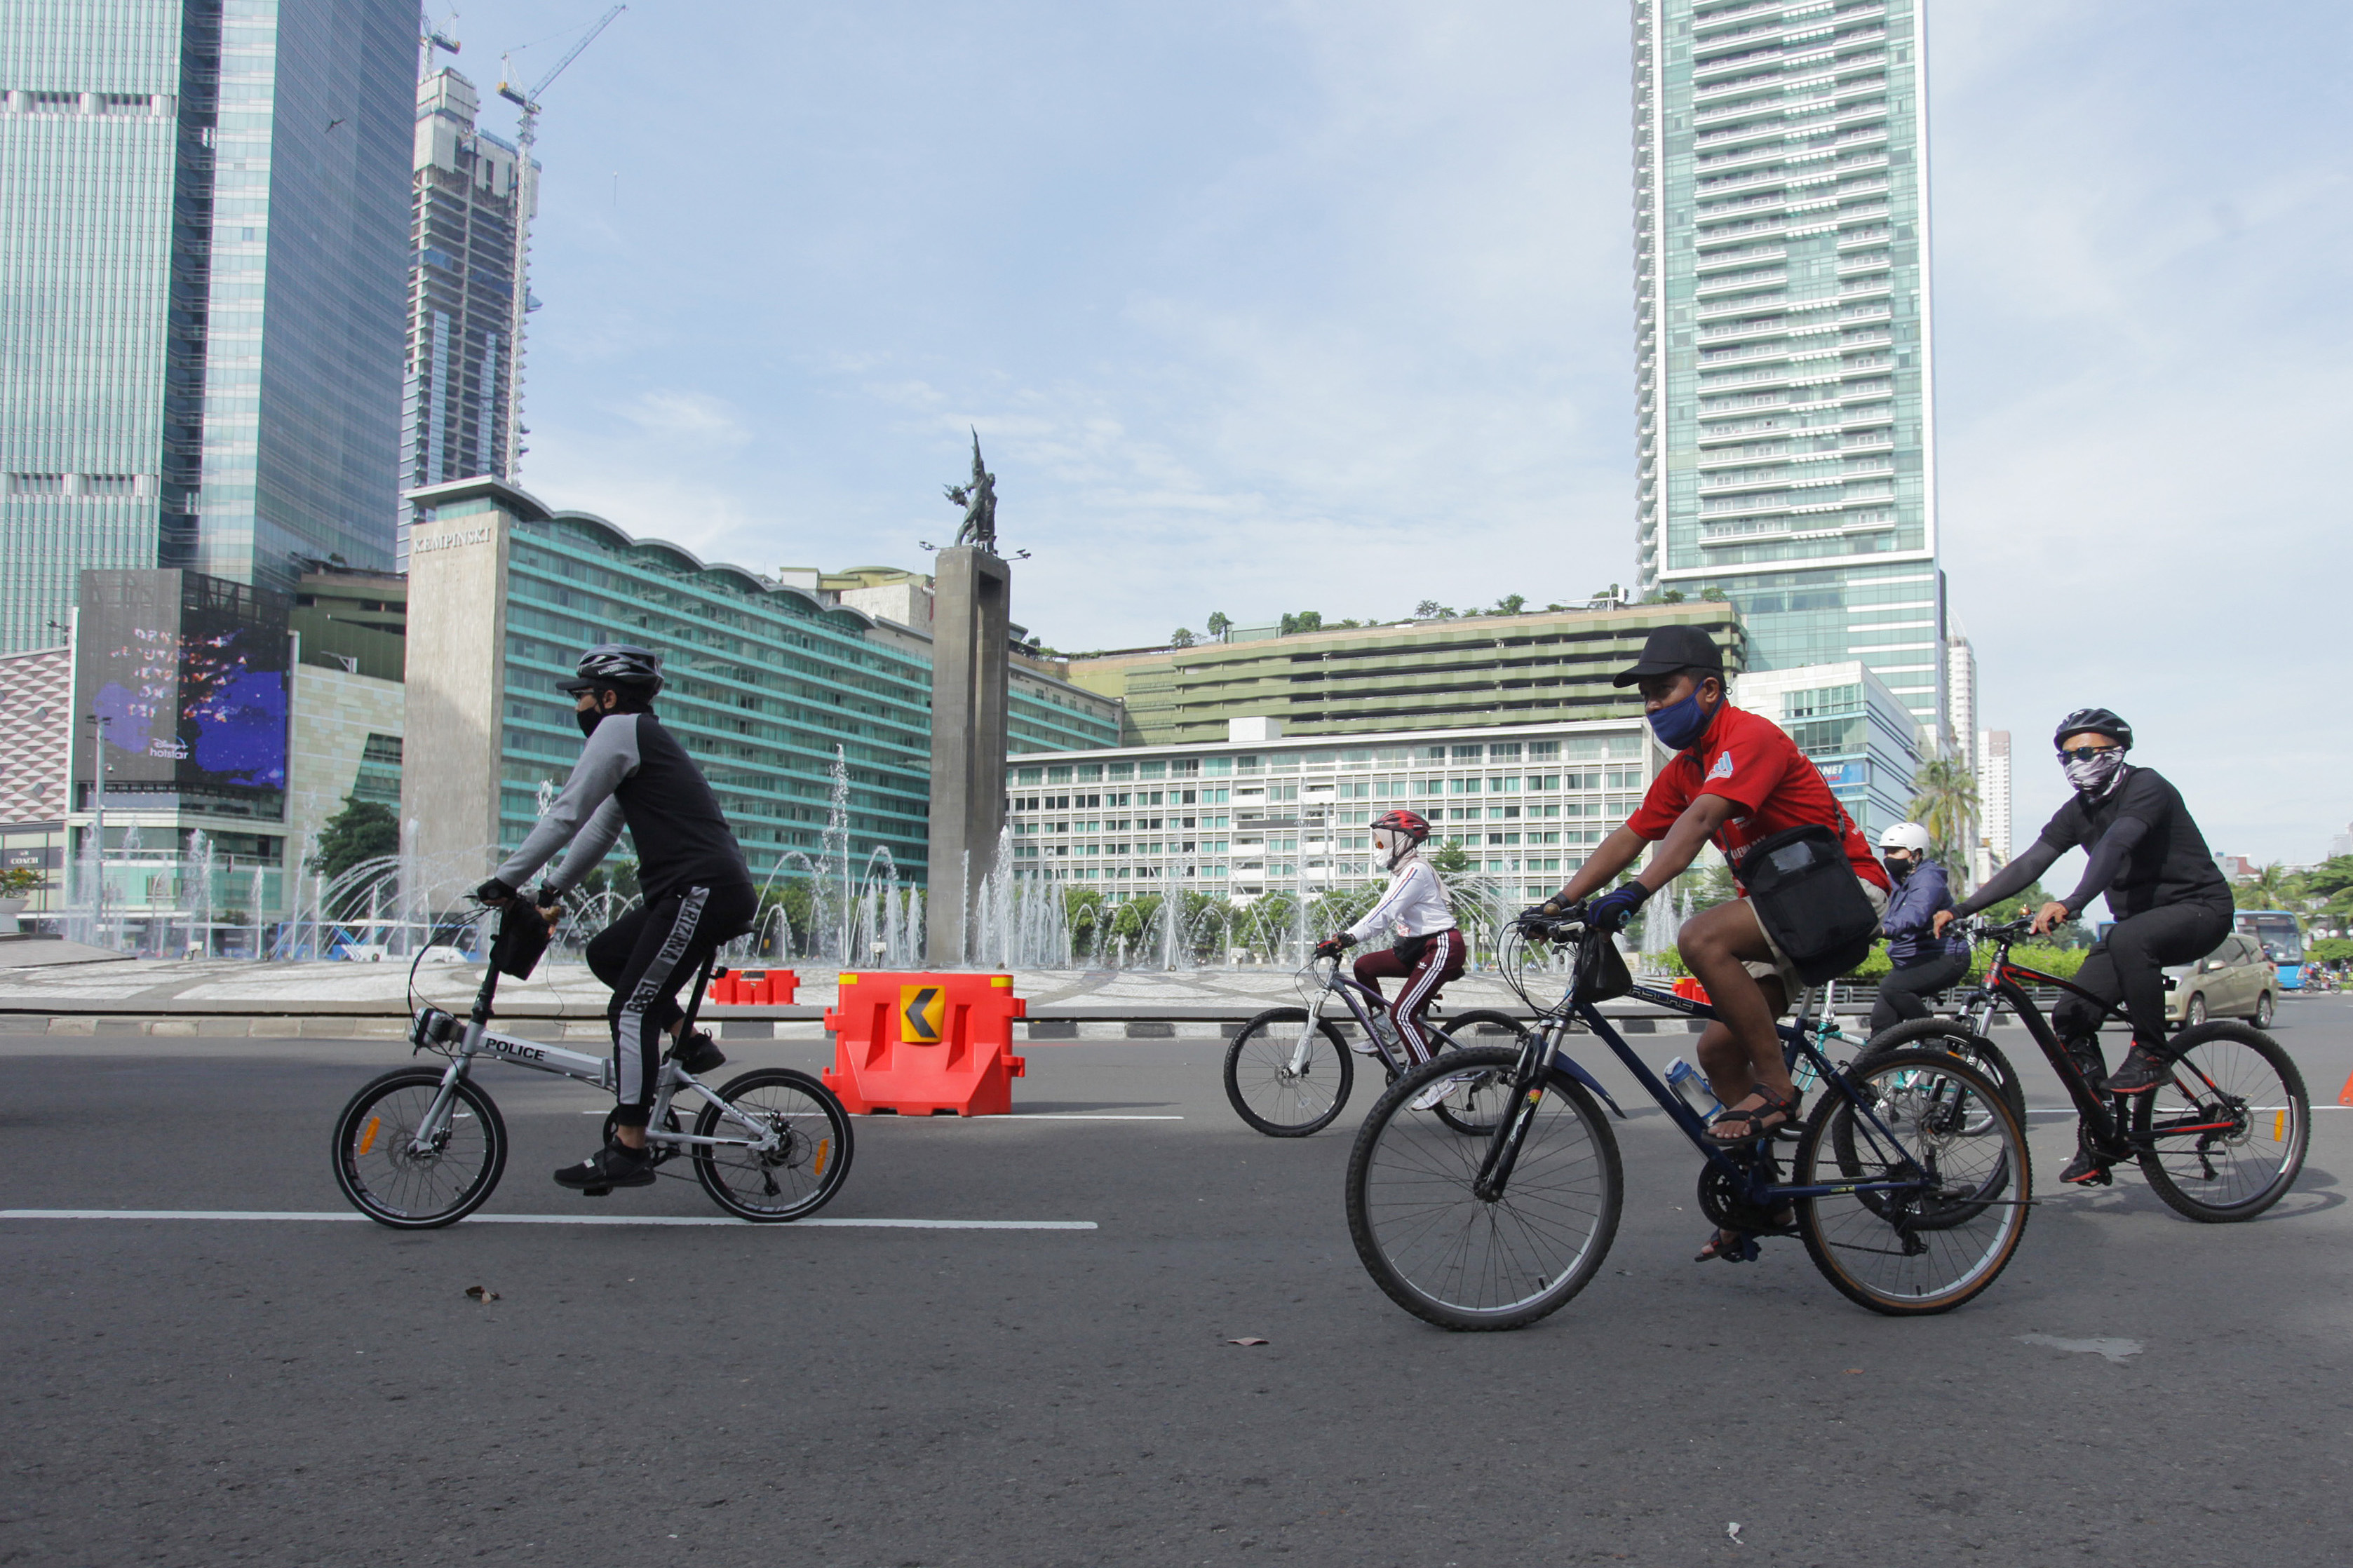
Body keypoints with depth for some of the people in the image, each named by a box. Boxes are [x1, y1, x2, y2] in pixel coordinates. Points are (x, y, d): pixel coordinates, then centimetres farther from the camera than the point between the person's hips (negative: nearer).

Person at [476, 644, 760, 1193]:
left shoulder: (621, 730, -3)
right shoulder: (642, 738, 26)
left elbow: (567, 815, -7)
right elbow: (600, 829, 29)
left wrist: (506, 880, -2)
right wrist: (553, 891, 27)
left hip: (704, 890, -10)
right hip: (702, 893, 10)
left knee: (631, 1010, -8)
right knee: (605, 954, 18)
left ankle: (628, 1152, -8)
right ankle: (690, 1042, 13)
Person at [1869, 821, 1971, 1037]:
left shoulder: (1928, 878, -17)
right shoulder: (1894, 881, 13)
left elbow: (1916, 914, -36)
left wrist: (1884, 929, -54)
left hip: (1944, 959, -9)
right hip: (1912, 962, 9)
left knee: (1891, 987, -30)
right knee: (1882, 1019, -3)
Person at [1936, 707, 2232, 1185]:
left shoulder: (2145, 787, -17)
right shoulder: (2077, 812, 5)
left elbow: (2114, 846, -35)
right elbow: (2027, 866, -2)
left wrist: (2071, 905, -51)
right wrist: (1961, 909, -13)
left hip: (2200, 909, -7)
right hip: (2139, 920, 8)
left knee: (2128, 939, -39)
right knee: (2071, 1017, -7)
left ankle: (2150, 1053, -19)